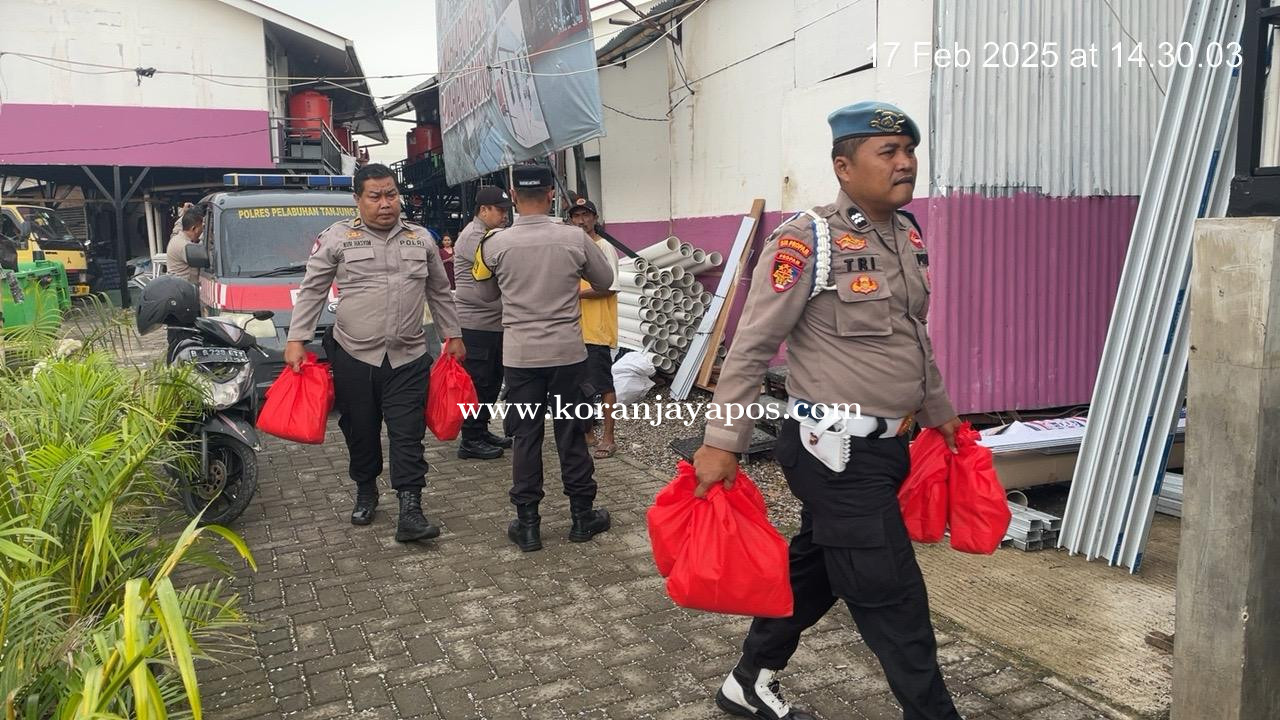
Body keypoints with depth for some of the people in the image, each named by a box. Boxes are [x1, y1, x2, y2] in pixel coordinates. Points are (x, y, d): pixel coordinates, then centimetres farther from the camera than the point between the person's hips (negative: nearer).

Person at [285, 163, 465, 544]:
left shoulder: (421, 238, 9)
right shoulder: (337, 237, 0)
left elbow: (439, 292, 17)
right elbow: (311, 291, 2)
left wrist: (452, 335, 16)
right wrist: (296, 340, -4)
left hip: (408, 358, 1)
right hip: (354, 355, 0)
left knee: (408, 434, -4)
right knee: (360, 431, 12)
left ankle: (410, 511, -4)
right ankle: (365, 492, 34)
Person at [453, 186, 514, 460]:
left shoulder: (492, 235, 20)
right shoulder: (473, 236, -12)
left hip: (494, 323, 10)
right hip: (476, 323, -10)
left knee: (493, 380, 15)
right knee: (478, 383, -6)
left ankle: (482, 431, 25)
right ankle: (470, 440, 2)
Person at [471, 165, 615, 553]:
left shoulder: (495, 243, -7)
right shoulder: (575, 238, -8)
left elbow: (489, 293, 11)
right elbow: (605, 280, 8)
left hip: (521, 354, 0)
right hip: (567, 351, 0)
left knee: (526, 437, 8)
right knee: (571, 434, 10)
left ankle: (527, 524, 13)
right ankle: (582, 516, 21)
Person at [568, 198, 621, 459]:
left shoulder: (604, 248, -10)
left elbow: (610, 288, -16)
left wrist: (578, 293, -19)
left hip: (597, 331, -8)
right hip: (576, 329, 8)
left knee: (603, 385, -1)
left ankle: (608, 438, 6)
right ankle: (587, 432, 25)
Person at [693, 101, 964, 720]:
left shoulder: (907, 235, 10)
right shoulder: (807, 241, -15)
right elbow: (752, 346, -15)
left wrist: (938, 411, 28)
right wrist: (721, 442, -18)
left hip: (885, 445, 9)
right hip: (837, 451, -8)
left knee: (812, 569, 20)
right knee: (892, 598, 0)